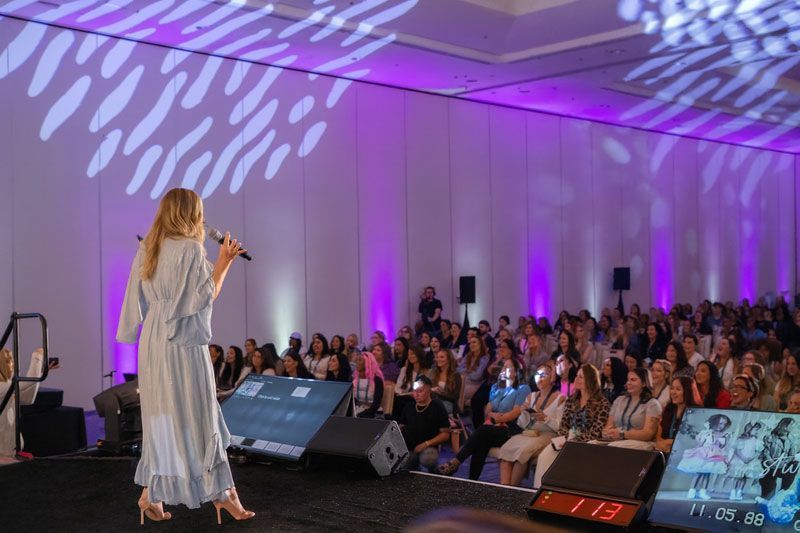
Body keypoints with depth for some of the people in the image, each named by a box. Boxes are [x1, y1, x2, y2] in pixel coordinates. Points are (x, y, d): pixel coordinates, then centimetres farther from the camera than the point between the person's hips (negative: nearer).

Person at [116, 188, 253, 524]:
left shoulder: (146, 249, 9)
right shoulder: (190, 248, -12)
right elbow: (206, 296, -10)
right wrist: (223, 263, -3)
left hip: (152, 343, 7)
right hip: (183, 344, -7)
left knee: (160, 418, 12)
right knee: (195, 418, 0)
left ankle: (151, 495, 15)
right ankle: (220, 492, 8)